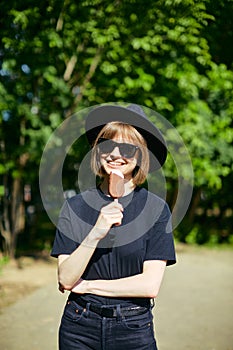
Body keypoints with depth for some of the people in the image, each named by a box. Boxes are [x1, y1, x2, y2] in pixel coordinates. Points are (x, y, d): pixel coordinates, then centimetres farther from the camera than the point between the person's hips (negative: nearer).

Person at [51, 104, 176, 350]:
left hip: (133, 329, -1)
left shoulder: (156, 208, -8)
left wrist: (86, 285, -7)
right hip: (79, 328, 1)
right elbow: (65, 279, -9)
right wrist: (95, 235, -23)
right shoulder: (75, 206, -3)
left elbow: (150, 285, -13)